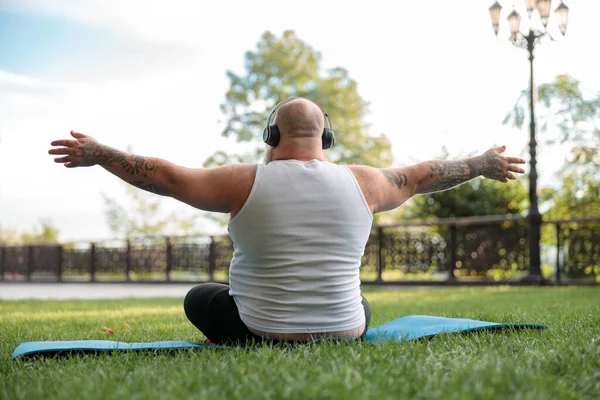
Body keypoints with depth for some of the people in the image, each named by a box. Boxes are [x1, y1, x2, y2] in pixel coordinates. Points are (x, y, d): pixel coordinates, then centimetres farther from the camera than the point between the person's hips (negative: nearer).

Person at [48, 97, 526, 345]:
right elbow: (420, 176, 10)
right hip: (343, 337, 3)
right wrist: (481, 165, 26)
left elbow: (168, 177, -5)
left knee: (199, 297, 25)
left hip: (260, 336, -3)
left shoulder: (246, 182, -10)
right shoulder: (361, 183, -4)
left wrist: (97, 154, 7)